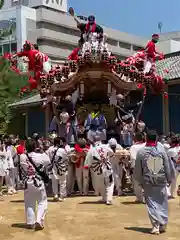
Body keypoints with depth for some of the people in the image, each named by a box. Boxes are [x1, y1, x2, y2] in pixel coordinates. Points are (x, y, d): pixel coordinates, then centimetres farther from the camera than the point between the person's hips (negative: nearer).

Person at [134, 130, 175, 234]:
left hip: (148, 182, -1)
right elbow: (168, 166, -1)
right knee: (162, 203, 14)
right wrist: (169, 178, 13)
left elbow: (138, 169, -1)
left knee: (151, 203, 6)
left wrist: (140, 181, 13)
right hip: (161, 180, 1)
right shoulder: (161, 149, -8)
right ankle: (163, 225, 19)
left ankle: (156, 225, -2)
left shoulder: (141, 152, -9)